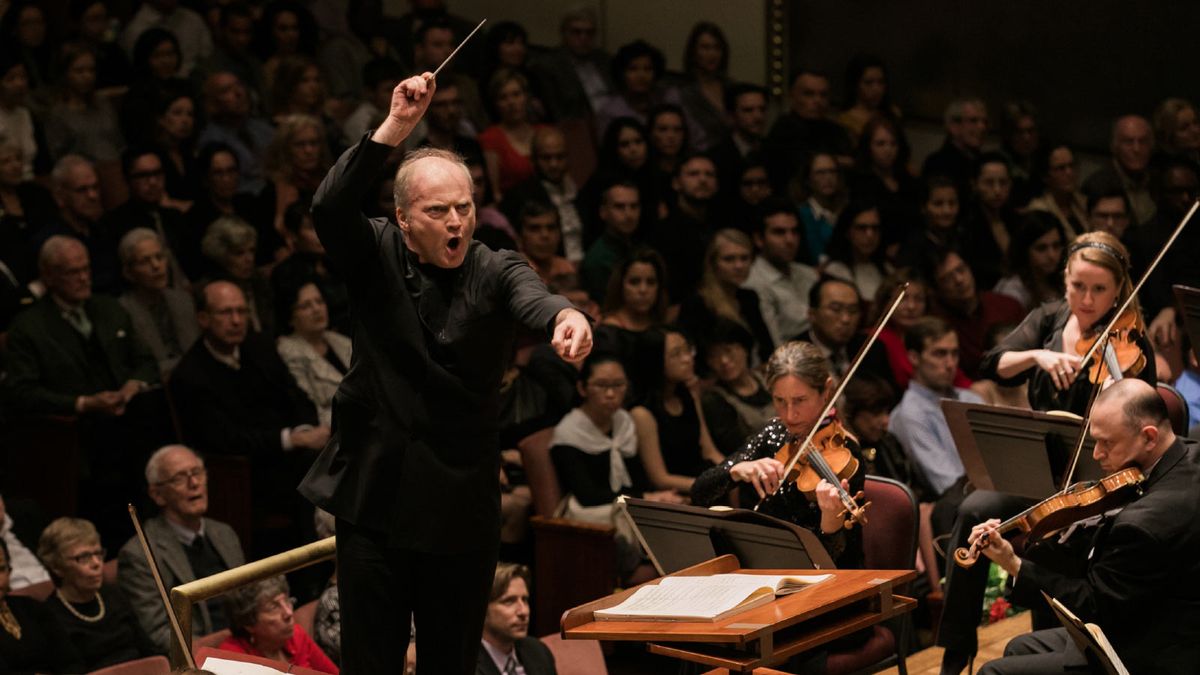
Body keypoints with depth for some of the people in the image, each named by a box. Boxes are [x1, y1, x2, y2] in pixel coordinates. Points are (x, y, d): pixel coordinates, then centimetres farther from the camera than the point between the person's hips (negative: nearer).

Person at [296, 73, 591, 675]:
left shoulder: (495, 271, -2)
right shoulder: (375, 257, 1)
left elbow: (530, 296, -24)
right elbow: (329, 209, -18)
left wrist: (566, 316, -49)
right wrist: (395, 126, -27)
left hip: (463, 510, 0)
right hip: (375, 502, 0)